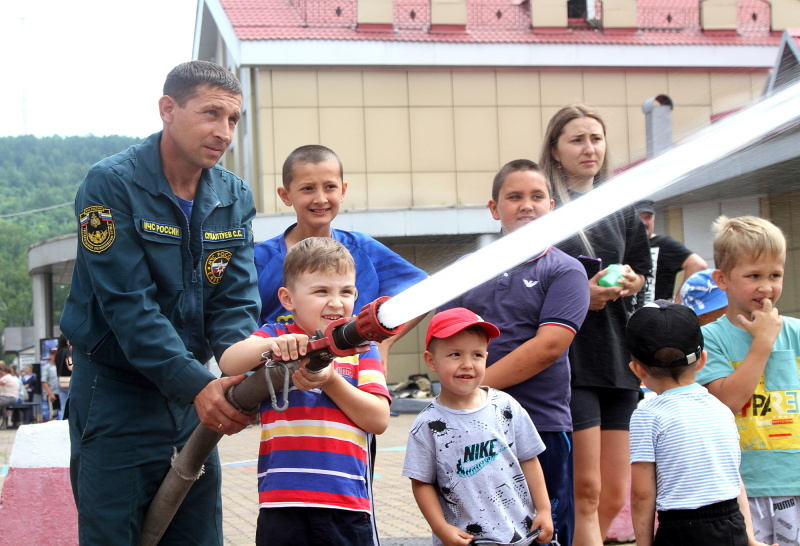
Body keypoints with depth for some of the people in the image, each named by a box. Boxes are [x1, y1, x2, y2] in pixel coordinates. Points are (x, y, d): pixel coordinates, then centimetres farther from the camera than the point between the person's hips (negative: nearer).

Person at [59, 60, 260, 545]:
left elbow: (235, 302, -3)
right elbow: (128, 304, -21)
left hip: (195, 394, 6)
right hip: (116, 393, -5)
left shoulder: (234, 197, 3)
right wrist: (196, 384, -29)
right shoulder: (112, 185, -14)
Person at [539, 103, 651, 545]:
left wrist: (627, 283, 1)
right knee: (586, 490, -8)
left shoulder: (621, 211, 16)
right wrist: (577, 295, -18)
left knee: (614, 495, 5)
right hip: (568, 357, -6)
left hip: (617, 355, 6)